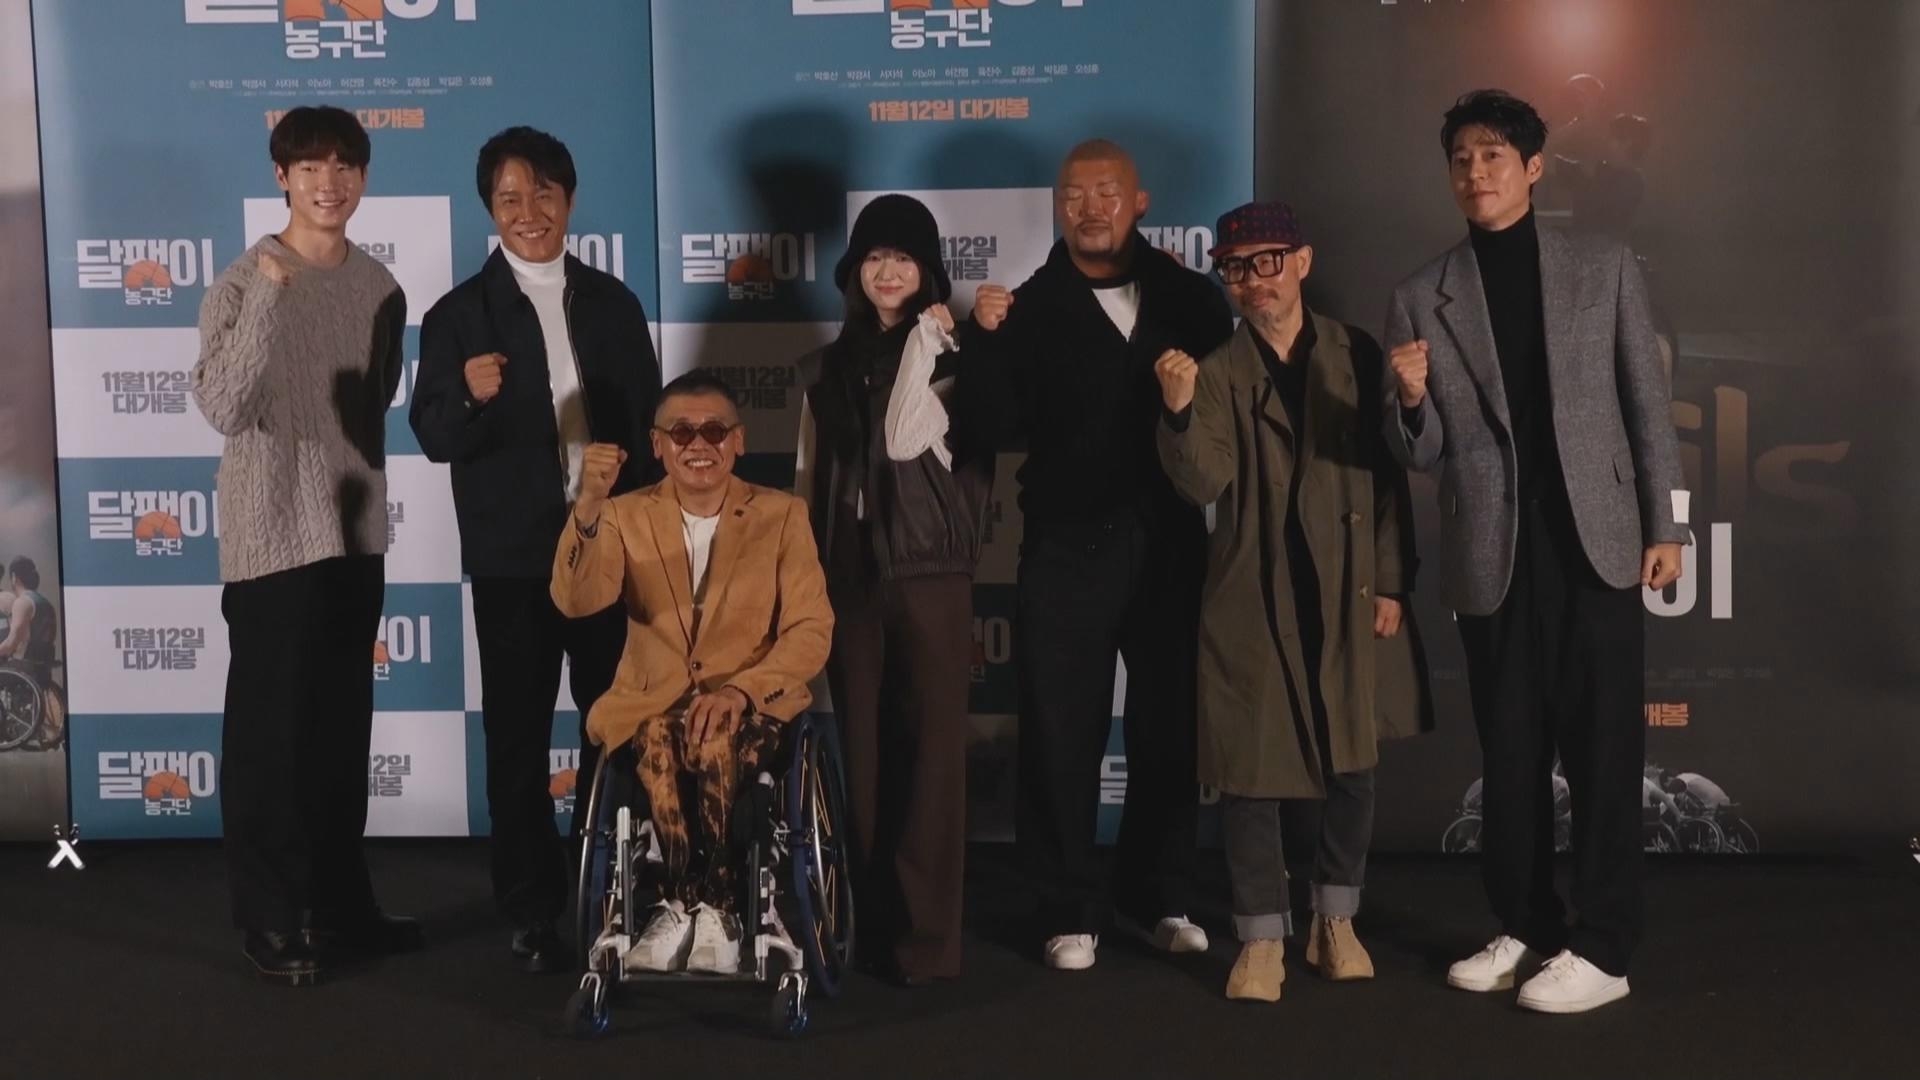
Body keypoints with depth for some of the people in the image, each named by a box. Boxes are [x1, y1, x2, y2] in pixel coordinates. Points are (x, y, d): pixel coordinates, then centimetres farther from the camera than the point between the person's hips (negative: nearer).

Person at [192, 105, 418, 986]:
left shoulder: (380, 287, 7)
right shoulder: (244, 283, -9)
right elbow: (223, 408, -22)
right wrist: (269, 296, -27)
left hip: (356, 531, 6)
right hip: (272, 536, -5)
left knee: (343, 726, 12)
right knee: (269, 730, 0)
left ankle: (340, 899, 23)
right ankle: (271, 916, 10)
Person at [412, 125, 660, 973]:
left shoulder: (613, 304, 6)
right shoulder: (458, 315, -3)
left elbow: (647, 421, 9)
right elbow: (434, 440, -8)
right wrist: (471, 398, -29)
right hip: (513, 556, -2)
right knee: (518, 735, 7)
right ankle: (532, 909, 18)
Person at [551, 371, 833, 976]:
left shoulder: (782, 516, 6)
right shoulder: (627, 515, 9)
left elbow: (812, 631, -3)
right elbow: (575, 602, -9)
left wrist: (740, 688, -20)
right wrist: (588, 507, -25)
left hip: (753, 705, -1)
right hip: (649, 703, 1)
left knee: (712, 739, -35)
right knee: (659, 740, -34)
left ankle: (683, 907, -19)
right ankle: (709, 910, -22)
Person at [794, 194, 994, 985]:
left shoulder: (951, 359, 1)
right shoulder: (826, 368, 13)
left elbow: (905, 440, -16)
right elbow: (808, 478, 14)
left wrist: (923, 341, -11)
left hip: (928, 572, -4)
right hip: (847, 577, 4)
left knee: (932, 749, -4)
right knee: (863, 748, 7)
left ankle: (926, 932, 0)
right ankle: (873, 917, 17)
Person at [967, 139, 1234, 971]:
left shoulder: (1187, 296, 7)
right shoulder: (1032, 306, 4)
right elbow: (1005, 426, -6)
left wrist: (1197, 389, -15)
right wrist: (987, 342, -17)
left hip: (1170, 541, 2)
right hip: (1068, 547, -1)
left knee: (1173, 725, 8)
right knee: (1063, 732, 2)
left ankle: (1155, 896, 23)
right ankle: (1069, 910, 12)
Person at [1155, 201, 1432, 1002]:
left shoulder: (1355, 355, 4)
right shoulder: (1217, 370, -1)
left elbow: (1387, 475, 5)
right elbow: (1203, 484, -14)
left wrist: (1391, 582, 0)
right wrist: (1179, 412, -31)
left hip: (1350, 593, 2)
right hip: (1252, 599, -1)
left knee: (1352, 763, 10)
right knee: (1249, 766, 0)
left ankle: (1336, 922, 28)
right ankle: (1262, 940, 12)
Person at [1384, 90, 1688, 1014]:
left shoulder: (1605, 266, 5)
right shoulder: (1421, 298, 5)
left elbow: (1648, 403, 6)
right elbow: (1419, 455, 5)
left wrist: (1665, 526, 1)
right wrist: (1411, 401, -17)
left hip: (1595, 543, -1)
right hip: (1492, 556, 1)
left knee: (1603, 750, 1)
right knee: (1509, 755, 10)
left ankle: (1602, 948, 8)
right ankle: (1524, 929, 22)